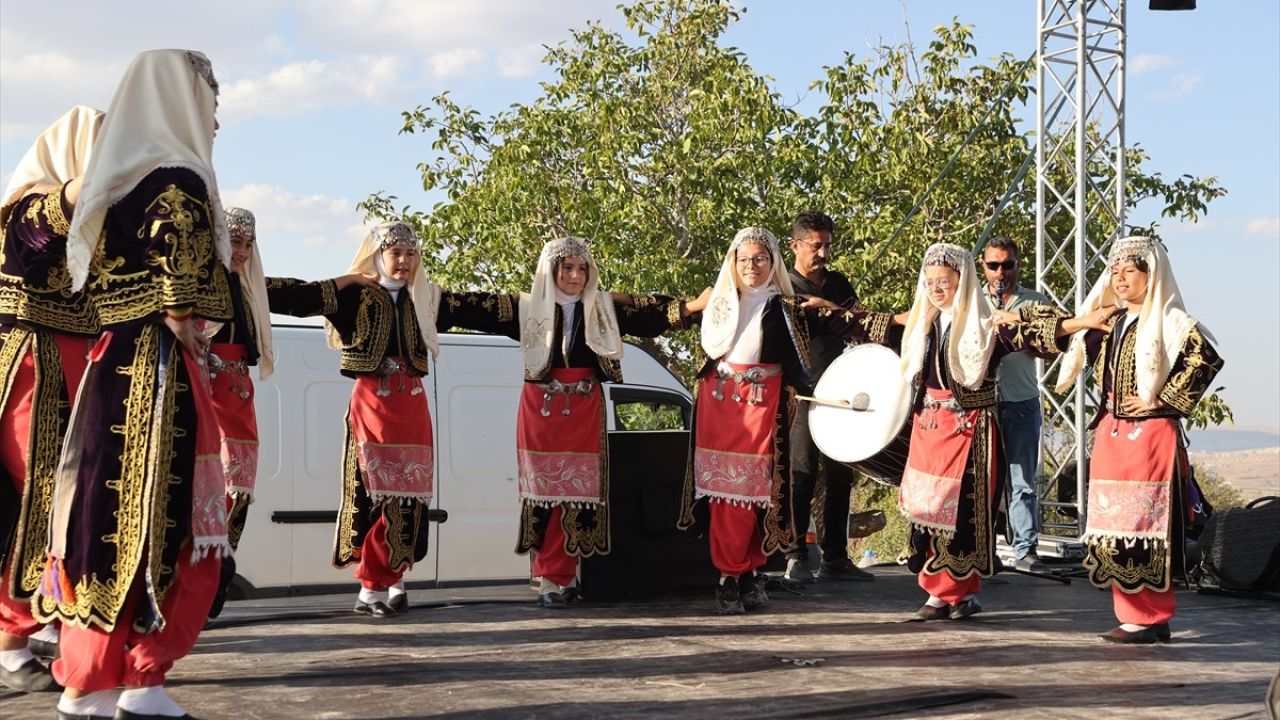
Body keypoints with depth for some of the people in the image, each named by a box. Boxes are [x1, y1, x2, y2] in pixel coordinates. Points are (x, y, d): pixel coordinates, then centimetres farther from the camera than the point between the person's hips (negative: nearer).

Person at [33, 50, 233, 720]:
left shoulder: (117, 182, 16)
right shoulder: (178, 180, -11)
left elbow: (99, 284, 15)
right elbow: (179, 309, -18)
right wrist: (195, 357, -8)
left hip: (112, 363, 9)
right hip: (160, 370, -9)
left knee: (108, 516, 9)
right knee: (167, 526, -3)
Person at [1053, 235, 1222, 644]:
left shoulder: (1169, 321, -6)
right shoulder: (1109, 322, 14)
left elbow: (1206, 359, -19)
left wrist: (1159, 399, -15)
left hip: (1150, 433, -7)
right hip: (1111, 434, 7)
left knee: (1144, 527, -7)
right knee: (1113, 526, 7)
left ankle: (1154, 619, 1)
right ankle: (1131, 617, 14)